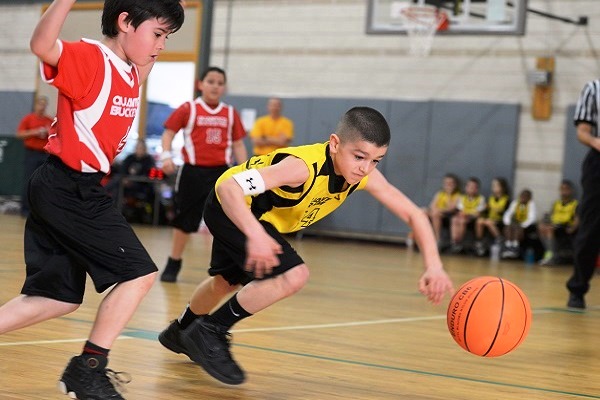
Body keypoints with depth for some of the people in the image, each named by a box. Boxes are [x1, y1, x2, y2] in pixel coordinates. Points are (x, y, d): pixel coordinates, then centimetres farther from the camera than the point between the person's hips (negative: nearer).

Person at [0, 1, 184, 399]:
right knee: (138, 273, -6)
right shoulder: (91, 58, -14)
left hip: (63, 193, 10)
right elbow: (43, 46, -36)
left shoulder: (128, 72, 13)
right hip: (71, 190, -10)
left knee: (58, 297, 13)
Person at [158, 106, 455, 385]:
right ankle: (210, 333, -9)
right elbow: (229, 186, -45)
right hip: (231, 206, -8)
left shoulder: (365, 175, -20)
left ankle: (180, 333, 57)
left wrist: (434, 265, -28)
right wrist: (255, 235, -60)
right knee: (293, 275, -25)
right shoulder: (304, 166, -40)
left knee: (228, 281, 29)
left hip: (260, 215, 8)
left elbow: (414, 214, -13)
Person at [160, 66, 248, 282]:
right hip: (193, 171, -1)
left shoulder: (230, 113, 8)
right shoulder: (188, 109, 0)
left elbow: (238, 144, 12)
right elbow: (169, 132, 0)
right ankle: (173, 265, 25)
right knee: (184, 221, 8)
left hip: (221, 172, 2)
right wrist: (167, 155, -17)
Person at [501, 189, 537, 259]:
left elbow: (532, 218, -18)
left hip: (526, 225, -4)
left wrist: (522, 225, -29)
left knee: (518, 228, -36)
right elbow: (507, 215, 0)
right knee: (508, 227, -29)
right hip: (515, 224, 4)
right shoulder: (515, 203, 6)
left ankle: (515, 248, -42)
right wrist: (508, 224, -19)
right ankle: (508, 247, -40)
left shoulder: (531, 204, -7)